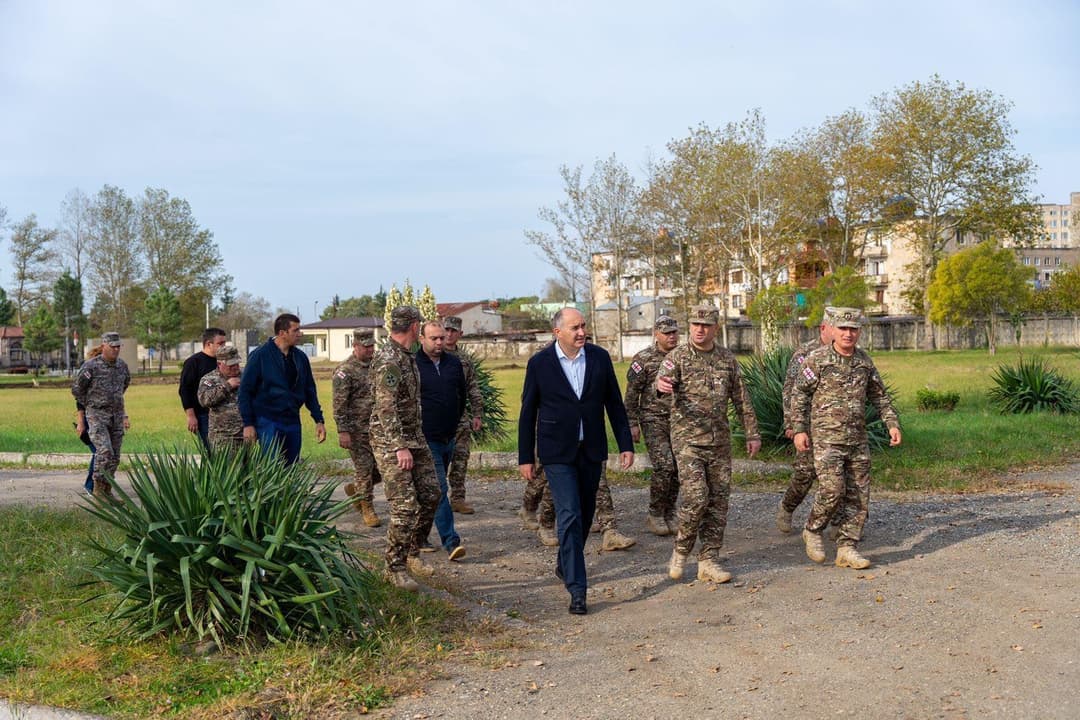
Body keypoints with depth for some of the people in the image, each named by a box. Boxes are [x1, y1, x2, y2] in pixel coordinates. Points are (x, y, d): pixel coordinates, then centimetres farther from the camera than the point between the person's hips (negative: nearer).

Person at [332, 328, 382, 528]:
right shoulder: (345, 371, -11)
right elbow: (339, 404, -13)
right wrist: (343, 431, -17)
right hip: (357, 429, -7)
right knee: (364, 468, -2)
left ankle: (355, 489, 31)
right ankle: (367, 509, 11)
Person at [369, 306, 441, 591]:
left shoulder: (407, 357, 13)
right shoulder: (388, 360, -18)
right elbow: (386, 408, -24)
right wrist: (400, 447, -27)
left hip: (416, 439, 9)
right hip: (391, 443, -9)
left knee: (430, 496, 9)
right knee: (405, 507, -8)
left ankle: (412, 553, 23)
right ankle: (395, 567, 4)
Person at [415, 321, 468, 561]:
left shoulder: (454, 363, 8)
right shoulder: (412, 365, -9)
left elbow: (462, 394, 22)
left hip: (449, 438, 6)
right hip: (426, 439, -6)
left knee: (433, 489, 15)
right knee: (438, 489, -11)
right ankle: (450, 541, -13)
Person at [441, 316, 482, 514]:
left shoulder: (466, 360, 13)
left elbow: (474, 390, 14)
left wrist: (477, 414, 8)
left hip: (461, 418, 4)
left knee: (461, 459, 4)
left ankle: (458, 499, 12)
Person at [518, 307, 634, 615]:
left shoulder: (600, 357, 0)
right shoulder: (539, 363, -7)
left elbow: (615, 403, 7)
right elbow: (528, 413, 0)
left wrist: (626, 444, 3)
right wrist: (525, 457, 1)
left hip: (591, 450, 4)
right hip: (558, 453, -3)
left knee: (585, 514, 14)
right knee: (569, 517, -11)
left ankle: (565, 564, 39)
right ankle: (577, 589, -8)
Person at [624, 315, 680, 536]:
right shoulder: (643, 359, -5)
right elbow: (632, 394, -4)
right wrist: (632, 423, -8)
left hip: (679, 421, 5)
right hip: (654, 420, -5)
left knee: (676, 469, 4)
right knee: (663, 467, -14)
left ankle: (669, 515, 17)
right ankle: (655, 515, 2)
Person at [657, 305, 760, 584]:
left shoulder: (728, 359, 9)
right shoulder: (677, 356, -3)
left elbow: (741, 399, 14)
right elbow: (663, 379, -23)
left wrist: (752, 433, 11)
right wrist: (662, 384, -47)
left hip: (720, 441, 5)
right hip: (688, 439, -4)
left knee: (718, 501, 5)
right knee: (696, 497, -15)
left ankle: (708, 561, 13)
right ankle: (680, 551, 7)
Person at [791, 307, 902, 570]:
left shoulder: (865, 361, 9)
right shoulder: (817, 359, -5)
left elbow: (880, 396, 18)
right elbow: (800, 395, -2)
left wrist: (892, 423, 8)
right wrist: (799, 430, -7)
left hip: (858, 440, 5)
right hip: (826, 439, -5)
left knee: (858, 497, 3)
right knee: (832, 489, -16)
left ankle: (847, 549, 11)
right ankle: (812, 531, 9)